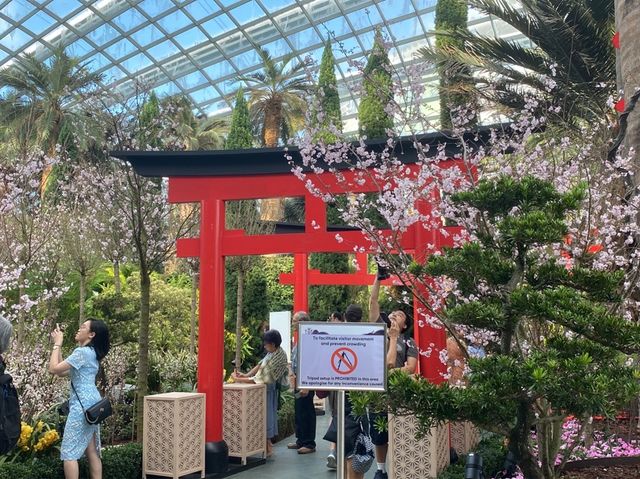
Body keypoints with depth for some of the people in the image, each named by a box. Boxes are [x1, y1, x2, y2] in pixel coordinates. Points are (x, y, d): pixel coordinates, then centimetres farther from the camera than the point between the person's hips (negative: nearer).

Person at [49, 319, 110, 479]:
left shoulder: (82, 352, -13)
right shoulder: (91, 352, 18)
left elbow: (53, 368, -13)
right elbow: (62, 371, 20)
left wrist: (57, 344, -4)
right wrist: (57, 345, 16)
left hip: (82, 405, -10)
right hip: (92, 404, 10)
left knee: (68, 453, -6)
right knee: (92, 452, 9)